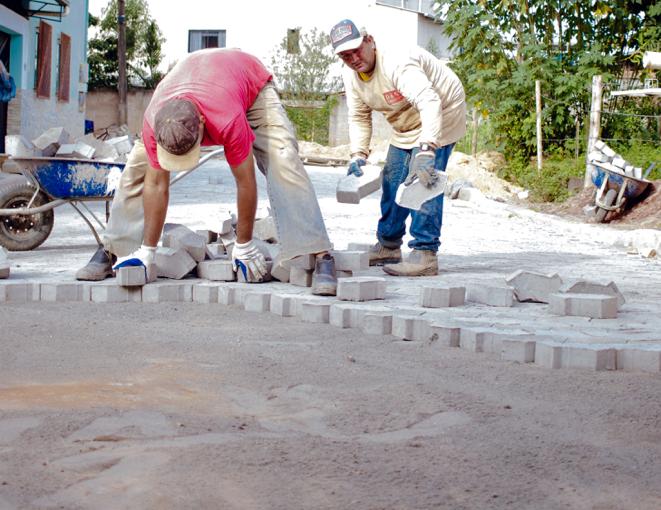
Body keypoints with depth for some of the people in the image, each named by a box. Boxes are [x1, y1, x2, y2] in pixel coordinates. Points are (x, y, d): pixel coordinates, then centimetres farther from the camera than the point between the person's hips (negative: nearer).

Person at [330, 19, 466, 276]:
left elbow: (429, 103, -49)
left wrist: (425, 150, -61)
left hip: (441, 114, -9)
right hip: (406, 125, 9)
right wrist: (358, 155, -14)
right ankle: (388, 246, 28)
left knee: (424, 178, -22)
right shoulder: (350, 74, -9)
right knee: (392, 182, 13)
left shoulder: (397, 64, -36)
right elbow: (359, 117, 1)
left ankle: (425, 255, -21)